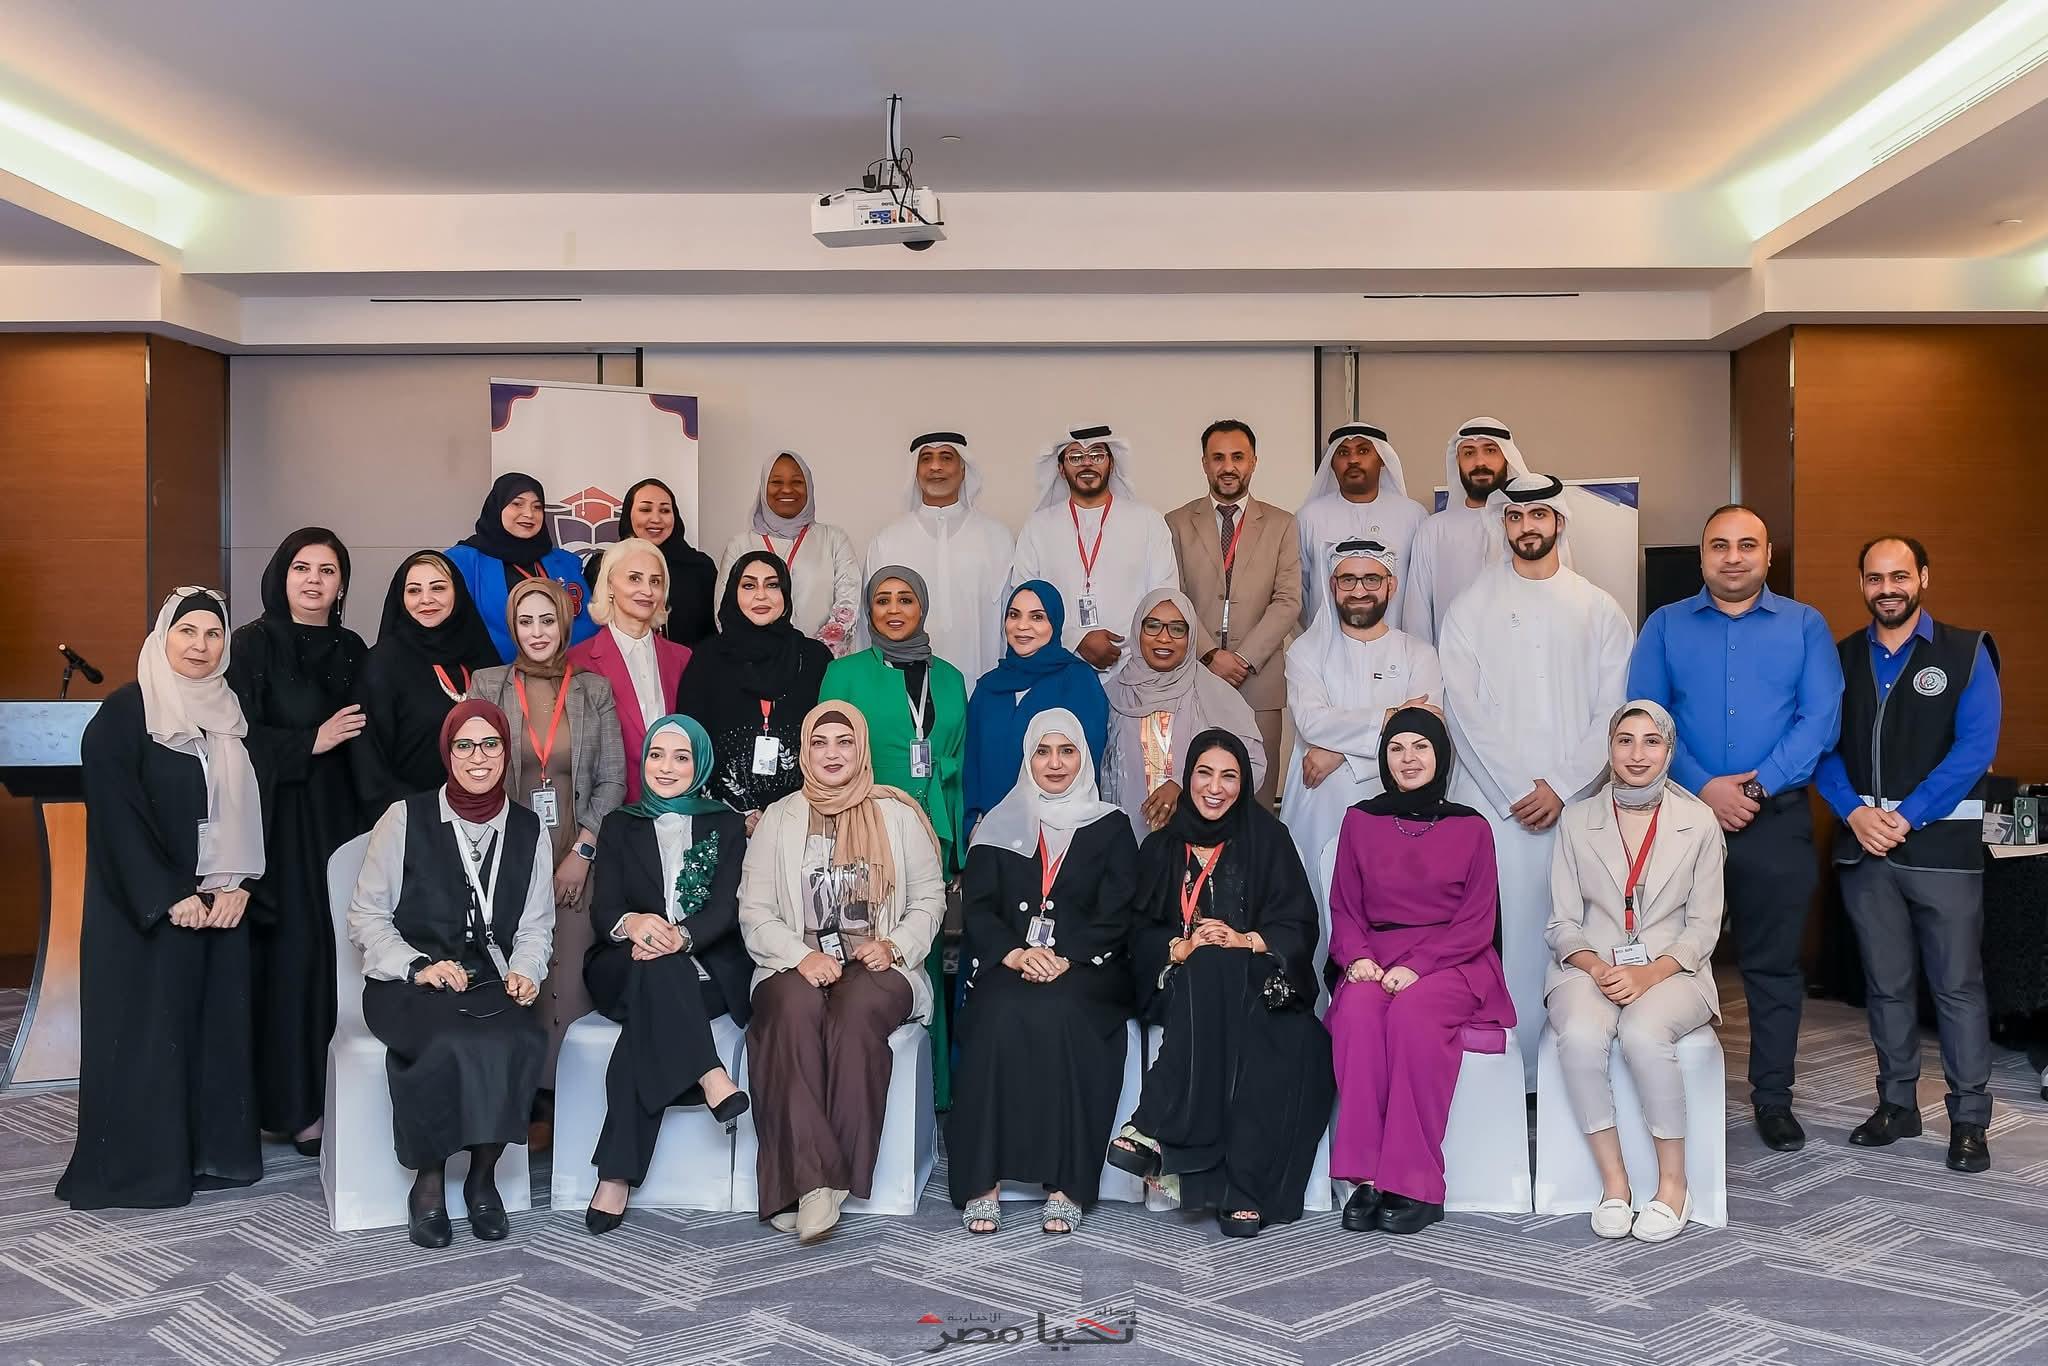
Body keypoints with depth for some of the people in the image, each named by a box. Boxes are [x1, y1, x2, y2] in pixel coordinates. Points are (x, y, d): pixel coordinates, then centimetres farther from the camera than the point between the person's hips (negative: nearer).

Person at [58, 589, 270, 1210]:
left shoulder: (234, 716, 9)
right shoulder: (122, 715, -7)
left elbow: (253, 806, 8)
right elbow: (115, 816, -12)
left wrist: (237, 887, -5)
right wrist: (169, 899, -16)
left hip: (223, 904, 5)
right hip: (145, 910, -5)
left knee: (218, 1025, 8)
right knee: (146, 1030, 0)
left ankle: (213, 1150, 17)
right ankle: (137, 1165, 10)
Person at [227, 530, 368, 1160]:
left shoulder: (352, 650, 12)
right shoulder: (253, 645, -1)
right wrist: (311, 741, -10)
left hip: (338, 816, 4)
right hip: (277, 818, -4)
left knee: (338, 949, 0)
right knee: (291, 953, -5)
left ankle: (335, 1093, 10)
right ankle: (294, 1104, 3)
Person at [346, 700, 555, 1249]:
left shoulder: (528, 829, 11)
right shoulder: (405, 819, 3)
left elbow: (537, 924, 13)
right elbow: (366, 916, 2)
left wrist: (525, 971, -7)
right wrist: (418, 968, -12)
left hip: (492, 984, 2)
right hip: (407, 985, -2)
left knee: (520, 1040, -31)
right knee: (449, 1043, -35)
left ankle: (483, 1174, -10)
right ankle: (429, 1181, -12)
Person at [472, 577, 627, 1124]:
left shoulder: (594, 690, 9)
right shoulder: (487, 686, 8)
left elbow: (612, 778, 6)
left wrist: (583, 852, -4)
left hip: (576, 861, 0)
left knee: (568, 980, -7)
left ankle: (559, 1104, 2)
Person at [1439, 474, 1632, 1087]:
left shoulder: (1599, 610, 11)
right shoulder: (1471, 608, 8)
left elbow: (1611, 713, 5)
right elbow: (1463, 710, 0)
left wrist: (1562, 787, -7)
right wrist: (1516, 791, -7)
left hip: (1574, 802, 1)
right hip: (1491, 803, -1)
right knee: (1494, 936, -3)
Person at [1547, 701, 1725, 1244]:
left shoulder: (1699, 822, 4)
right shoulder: (1577, 819, 6)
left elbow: (1703, 926, 3)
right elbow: (1563, 923, 6)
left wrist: (1650, 973, -14)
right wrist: (1596, 968, -15)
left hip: (1671, 970, -1)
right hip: (1592, 968, 1)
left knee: (1644, 1035, -34)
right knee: (1580, 1036, -33)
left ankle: (1673, 1183, -16)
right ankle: (1613, 1181, -17)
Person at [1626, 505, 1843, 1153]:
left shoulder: (1805, 626, 7)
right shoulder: (1665, 626, 7)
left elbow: (1821, 718, -3)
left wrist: (1757, 786, -14)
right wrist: (1703, 787, -13)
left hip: (1777, 819, 0)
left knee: (1774, 965, 7)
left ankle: (1773, 1099, 18)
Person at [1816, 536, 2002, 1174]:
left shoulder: (1966, 652, 1)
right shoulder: (1841, 658, 10)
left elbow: (1976, 746, -8)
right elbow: (1824, 746, 7)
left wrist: (1907, 816, -14)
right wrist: (1855, 813, -9)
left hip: (1942, 840, -3)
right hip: (1863, 841, 3)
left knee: (1957, 983, 0)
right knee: (1886, 983, 12)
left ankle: (1969, 1120, 10)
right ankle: (1897, 1103, 23)